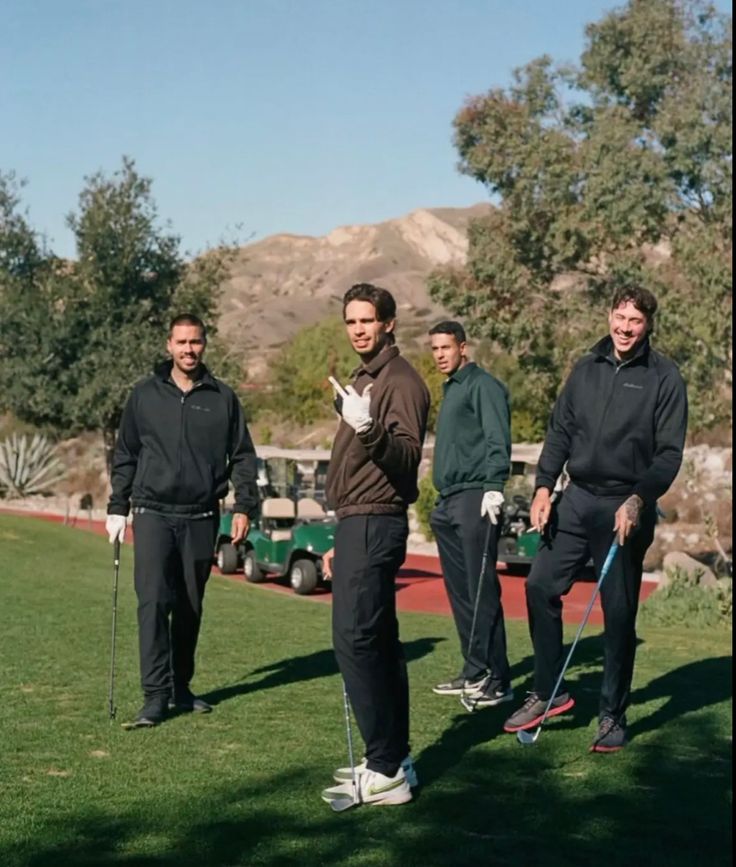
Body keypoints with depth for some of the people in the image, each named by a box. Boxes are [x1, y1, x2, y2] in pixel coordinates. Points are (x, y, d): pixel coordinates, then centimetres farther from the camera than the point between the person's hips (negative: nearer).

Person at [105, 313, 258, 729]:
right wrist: (118, 508, 6)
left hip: (201, 519, 1)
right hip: (154, 515, -1)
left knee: (190, 608, 9)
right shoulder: (145, 396, 5)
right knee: (153, 602, -11)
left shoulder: (223, 398, 5)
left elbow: (243, 457, 7)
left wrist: (245, 507, -2)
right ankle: (156, 695, -9)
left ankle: (181, 686, 22)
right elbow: (125, 456, 10)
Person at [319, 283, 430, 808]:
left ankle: (386, 772, -11)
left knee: (355, 639, -13)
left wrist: (368, 429, -44)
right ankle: (395, 759, 18)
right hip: (359, 527, 10)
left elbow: (407, 456, -25)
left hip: (373, 527, -10)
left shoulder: (400, 381, -11)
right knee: (380, 642, 12)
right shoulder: (366, 378, 20)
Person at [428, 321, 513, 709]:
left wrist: (494, 487, -27)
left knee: (482, 590, -10)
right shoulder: (450, 389, 22)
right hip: (448, 502, 10)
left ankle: (497, 679, -6)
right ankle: (474, 672, 19)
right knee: (460, 591, 12)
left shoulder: (483, 385, -5)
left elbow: (498, 440, -16)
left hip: (475, 500, -10)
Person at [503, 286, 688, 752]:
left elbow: (669, 452, -8)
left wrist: (638, 500, -21)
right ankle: (549, 691, 15)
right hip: (576, 499, 5)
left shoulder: (664, 378, -4)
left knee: (619, 613, 1)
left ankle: (614, 716, 14)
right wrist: (544, 486, 1)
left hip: (624, 508, -4)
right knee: (541, 585, -1)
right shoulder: (587, 368, 10)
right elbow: (560, 430, 12)